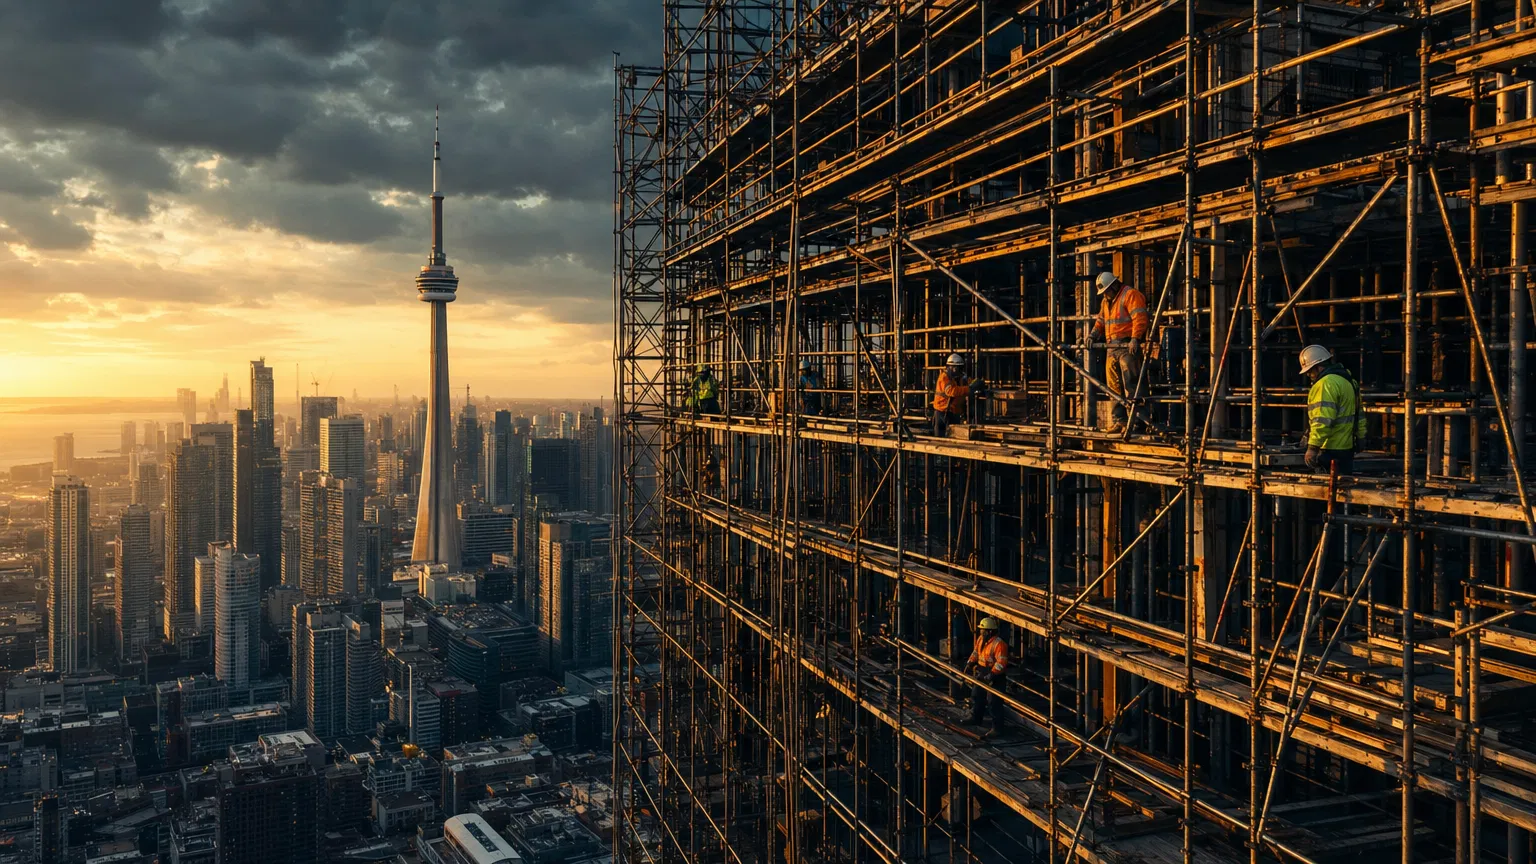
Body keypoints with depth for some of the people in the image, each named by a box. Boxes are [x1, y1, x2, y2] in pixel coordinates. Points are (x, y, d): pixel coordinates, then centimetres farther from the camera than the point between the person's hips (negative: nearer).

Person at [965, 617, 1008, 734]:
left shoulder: (999, 644, -24)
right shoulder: (981, 639, 3)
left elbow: (1001, 663, -28)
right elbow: (976, 652, 16)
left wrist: (991, 675, -31)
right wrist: (969, 664, 6)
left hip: (995, 675, -9)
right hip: (981, 672, 9)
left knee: (995, 702, -4)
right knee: (976, 696, 22)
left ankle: (997, 728, 3)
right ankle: (975, 719, 40)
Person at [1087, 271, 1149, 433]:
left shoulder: (1131, 295, -7)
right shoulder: (1105, 301, 21)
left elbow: (1140, 318, -17)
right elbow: (1101, 320, 29)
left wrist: (1135, 339, -26)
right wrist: (1093, 334, 11)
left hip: (1128, 347, -9)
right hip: (1112, 348, 9)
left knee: (1130, 385, -12)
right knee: (1114, 386, 8)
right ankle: (1119, 419, 12)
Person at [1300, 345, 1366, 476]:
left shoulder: (1326, 384, -16)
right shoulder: (1348, 380, 18)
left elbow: (1323, 420, -23)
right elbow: (1359, 415, 23)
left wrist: (1312, 448, -23)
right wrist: (1360, 437, 27)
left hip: (1330, 450, -10)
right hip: (1347, 448, 10)